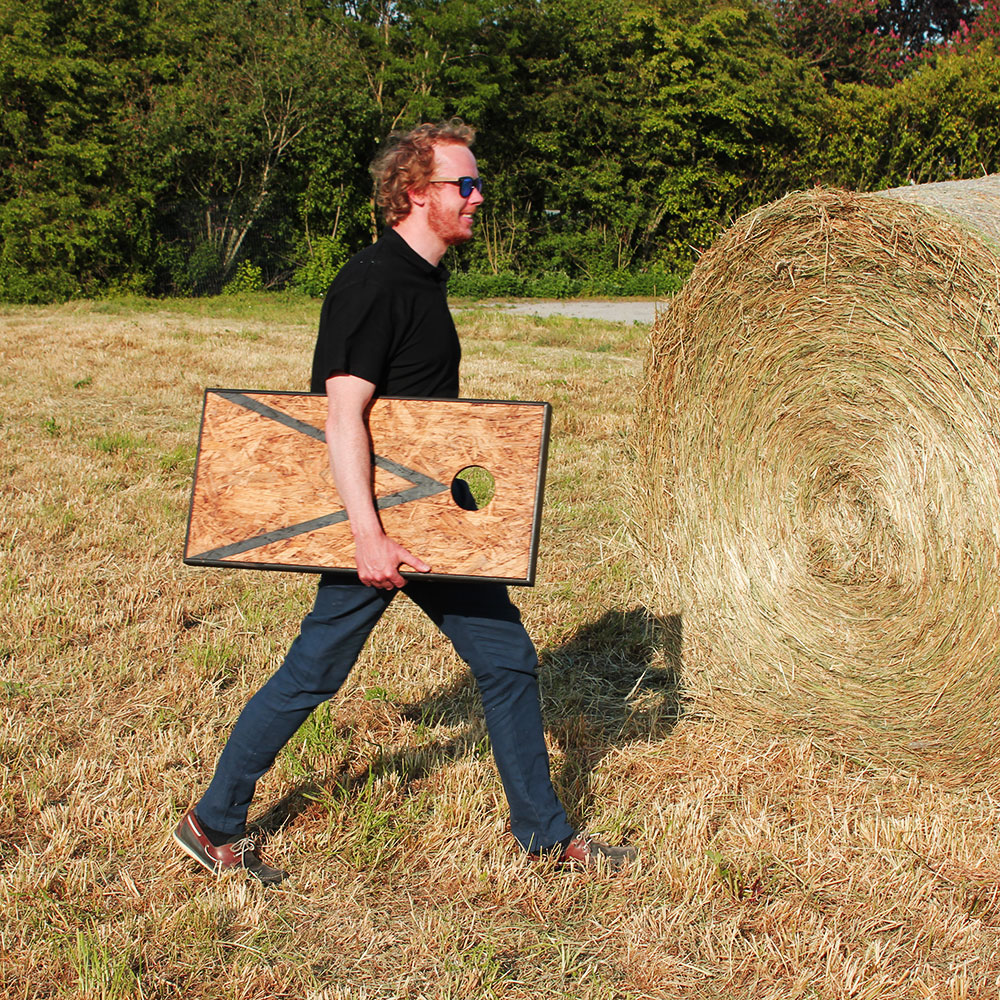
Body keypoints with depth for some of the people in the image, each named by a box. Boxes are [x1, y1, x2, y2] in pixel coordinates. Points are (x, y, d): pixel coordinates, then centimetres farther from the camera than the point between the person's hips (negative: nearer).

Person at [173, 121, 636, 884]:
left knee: (508, 656, 10)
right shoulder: (373, 285, -18)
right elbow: (343, 416, -24)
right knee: (314, 673, 1)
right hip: (382, 520, -9)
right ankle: (215, 823, 19)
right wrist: (368, 535, -28)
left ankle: (544, 830, 23)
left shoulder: (424, 277, 12)